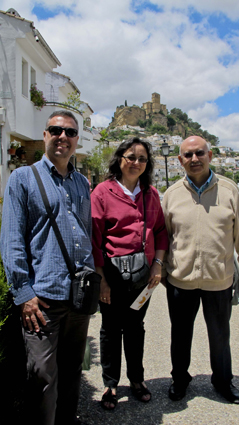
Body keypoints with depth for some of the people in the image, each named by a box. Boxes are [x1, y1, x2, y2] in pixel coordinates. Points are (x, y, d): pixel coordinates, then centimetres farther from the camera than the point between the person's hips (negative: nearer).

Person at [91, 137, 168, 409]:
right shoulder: (102, 191, -6)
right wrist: (101, 279, -11)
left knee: (135, 327, 18)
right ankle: (110, 384, 30)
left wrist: (157, 264, -2)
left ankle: (136, 379, 37)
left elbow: (160, 230, 11)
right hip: (113, 273, -4)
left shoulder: (151, 193, 8)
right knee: (111, 329, 10)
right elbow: (94, 238, -9)